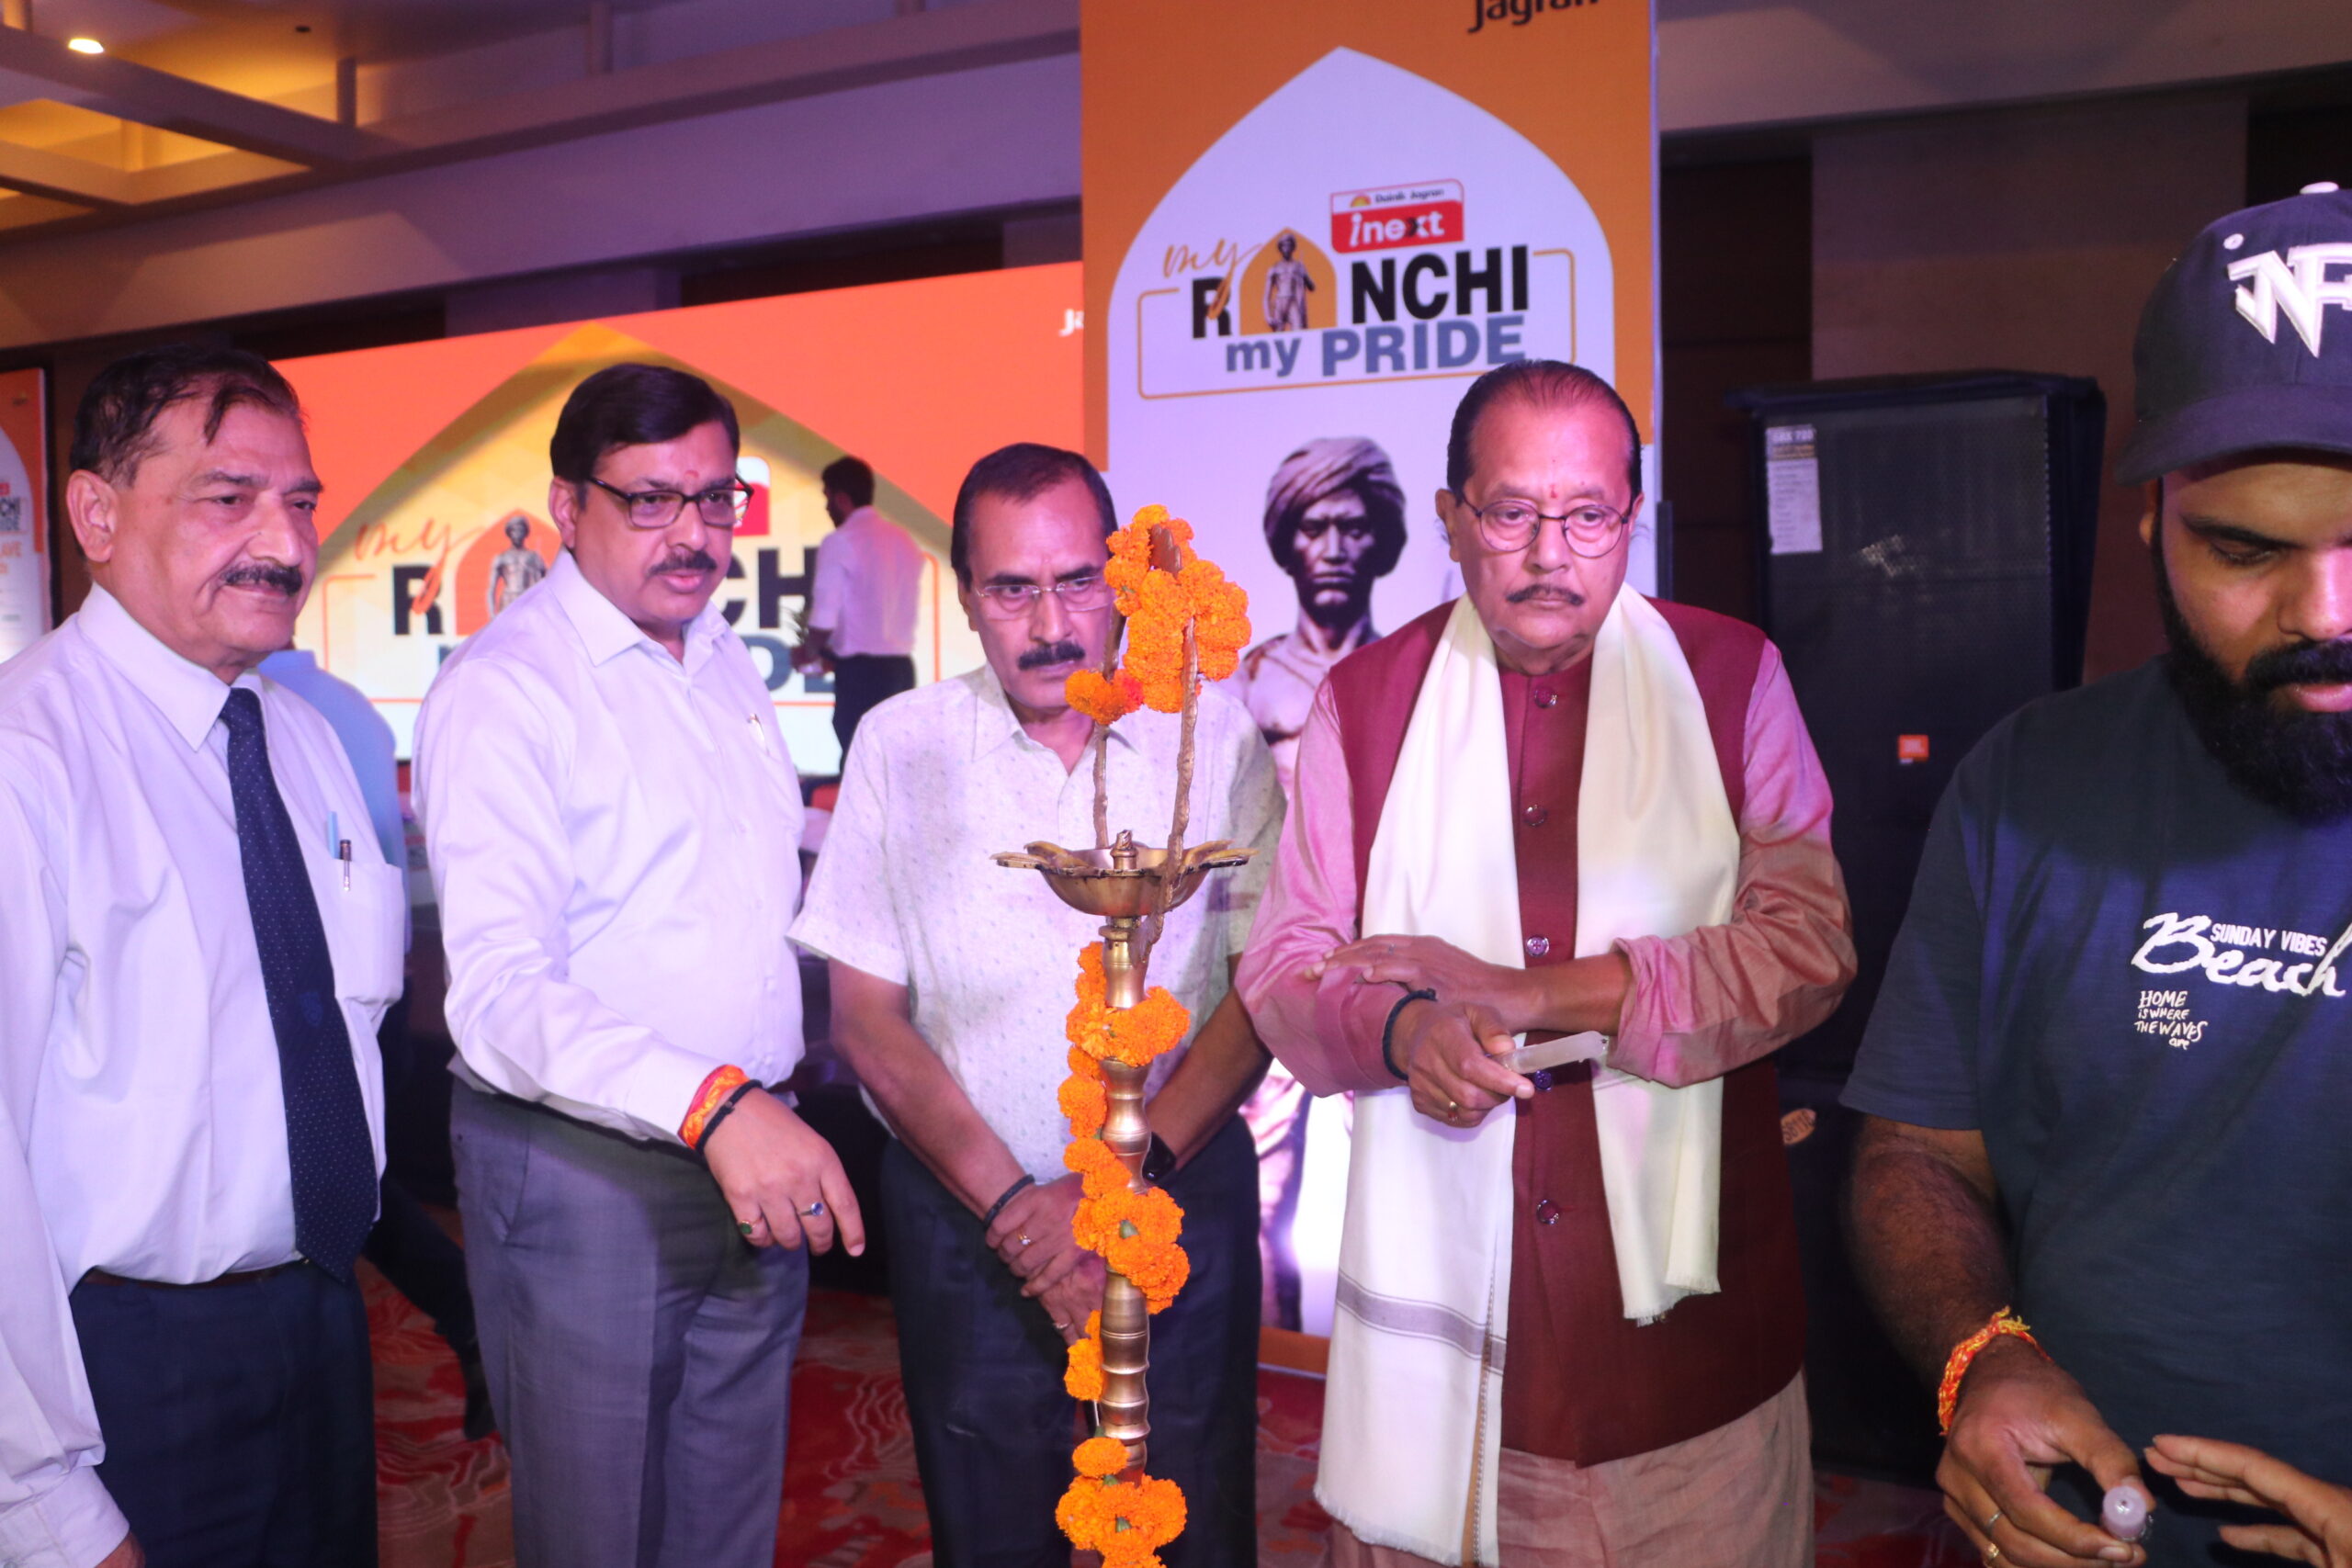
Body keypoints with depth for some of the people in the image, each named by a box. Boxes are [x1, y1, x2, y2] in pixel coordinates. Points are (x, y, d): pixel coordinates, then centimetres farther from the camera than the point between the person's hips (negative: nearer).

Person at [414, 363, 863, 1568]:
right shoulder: (502, 689, -15)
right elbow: (498, 989, -25)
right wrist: (711, 1103, -37)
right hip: (584, 1179, -6)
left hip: (752, 1159, 7)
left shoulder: (725, 660, 10)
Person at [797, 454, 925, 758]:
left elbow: (825, 617, -10)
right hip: (902, 666, 7)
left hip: (860, 669, -7)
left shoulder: (839, 542, -8)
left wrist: (810, 652, 11)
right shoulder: (905, 542, 11)